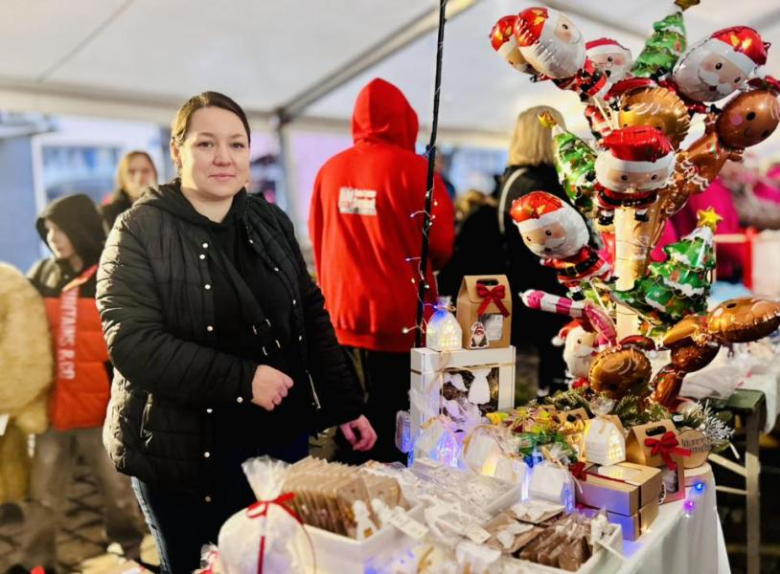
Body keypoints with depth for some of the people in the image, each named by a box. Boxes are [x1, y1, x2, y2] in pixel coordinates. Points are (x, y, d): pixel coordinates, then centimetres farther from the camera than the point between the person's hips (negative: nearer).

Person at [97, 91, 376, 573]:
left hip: (282, 437, 5)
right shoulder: (141, 230, -9)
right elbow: (132, 343, -18)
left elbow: (312, 317, 10)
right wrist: (242, 379, -22)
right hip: (187, 452, -4)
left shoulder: (272, 222, 5)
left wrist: (346, 406, 7)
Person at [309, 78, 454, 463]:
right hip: (397, 315, -5)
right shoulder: (413, 168, -11)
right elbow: (441, 246, -8)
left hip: (341, 313, 5)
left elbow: (317, 241, 10)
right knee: (388, 414, 4)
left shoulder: (330, 170, 2)